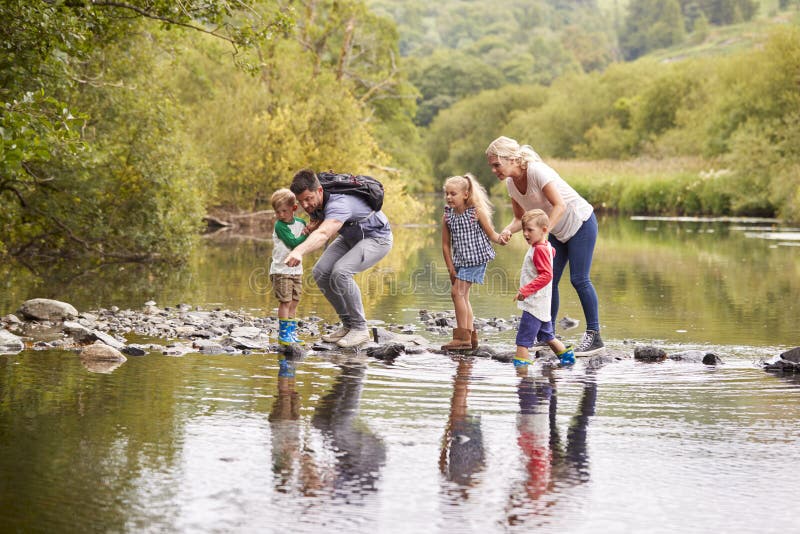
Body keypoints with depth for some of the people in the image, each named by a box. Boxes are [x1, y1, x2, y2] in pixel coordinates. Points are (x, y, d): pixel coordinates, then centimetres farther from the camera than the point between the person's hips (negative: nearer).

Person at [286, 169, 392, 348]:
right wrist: (313, 223, -16)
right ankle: (348, 324, 6)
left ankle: (360, 328, -15)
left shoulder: (338, 203, -38)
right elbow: (318, 225, 9)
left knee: (341, 272, -30)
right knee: (320, 272, -7)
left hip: (377, 237, -9)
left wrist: (299, 251, -74)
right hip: (351, 237, 9)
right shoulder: (313, 202, -11)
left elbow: (323, 234, -57)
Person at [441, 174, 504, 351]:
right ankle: (470, 337, 20)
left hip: (476, 258, -6)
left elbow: (491, 234, 1)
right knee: (463, 296, 10)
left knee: (457, 292, -14)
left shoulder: (476, 211, -11)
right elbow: (446, 244, 4)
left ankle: (462, 336, -9)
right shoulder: (447, 216, 1)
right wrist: (450, 267, 1)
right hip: (460, 260, 6)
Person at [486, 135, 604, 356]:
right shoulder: (511, 183, -3)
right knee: (548, 279, 2)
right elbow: (520, 218, 5)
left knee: (579, 279, -12)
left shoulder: (537, 171, -27)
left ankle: (594, 335, -5)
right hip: (559, 231, 8)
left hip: (581, 222, -8)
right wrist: (508, 230, -17)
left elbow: (560, 206, -30)